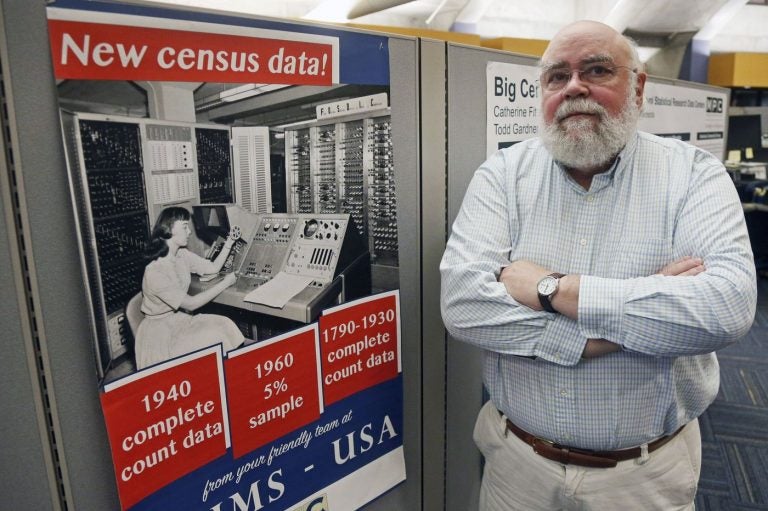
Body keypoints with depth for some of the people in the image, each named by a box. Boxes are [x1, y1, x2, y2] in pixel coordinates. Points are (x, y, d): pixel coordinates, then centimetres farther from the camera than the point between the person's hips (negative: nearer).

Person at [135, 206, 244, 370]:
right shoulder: (155, 272, -26)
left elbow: (213, 267, 11)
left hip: (180, 318, 7)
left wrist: (229, 242, -1)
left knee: (224, 325, -14)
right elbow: (191, 304, -22)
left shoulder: (182, 255, -2)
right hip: (160, 329, -7)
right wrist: (224, 283, -18)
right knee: (212, 339, -23)